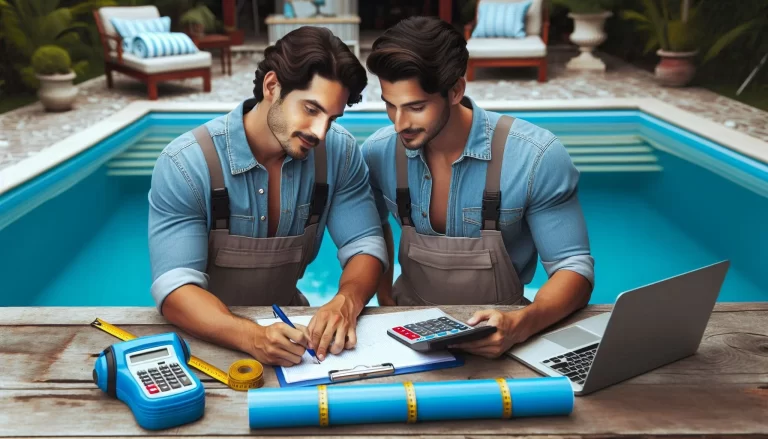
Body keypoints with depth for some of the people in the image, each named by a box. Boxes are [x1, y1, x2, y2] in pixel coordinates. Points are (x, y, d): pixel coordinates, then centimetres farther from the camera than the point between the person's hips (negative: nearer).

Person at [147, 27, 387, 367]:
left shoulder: (340, 151, -9)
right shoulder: (185, 163, -20)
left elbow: (365, 245, -7)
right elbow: (175, 287, -24)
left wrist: (345, 302, -28)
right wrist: (253, 337, -41)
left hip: (288, 323, 2)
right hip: (208, 334, -2)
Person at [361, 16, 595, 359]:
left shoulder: (536, 157, -19)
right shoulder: (378, 153, -8)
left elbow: (575, 268, -13)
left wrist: (521, 325, -32)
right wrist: (386, 302, 1)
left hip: (497, 332, -1)